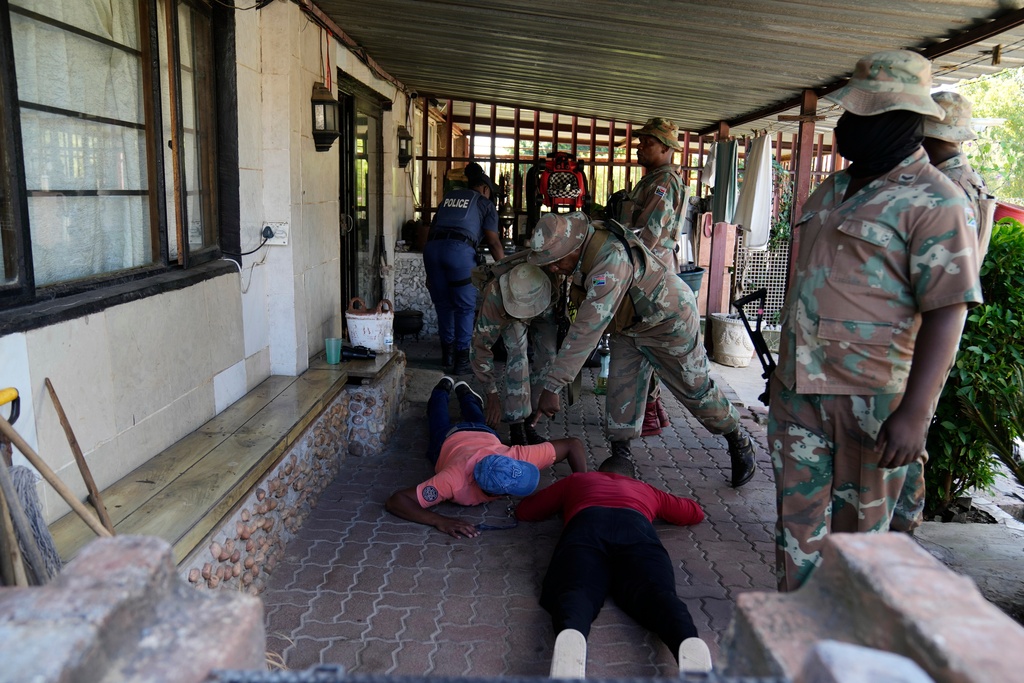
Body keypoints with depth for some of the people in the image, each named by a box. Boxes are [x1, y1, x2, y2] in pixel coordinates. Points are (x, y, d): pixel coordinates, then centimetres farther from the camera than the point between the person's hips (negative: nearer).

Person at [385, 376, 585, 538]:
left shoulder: (517, 458, -48)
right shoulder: (456, 480, -53)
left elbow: (574, 444, -39)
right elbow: (394, 501, -55)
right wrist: (441, 521, -67)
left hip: (484, 435, 1)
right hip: (449, 440, -1)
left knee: (476, 420, 40)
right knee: (441, 424, 37)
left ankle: (463, 392, 64)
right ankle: (444, 388, 61)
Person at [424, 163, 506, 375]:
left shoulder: (449, 197, 29)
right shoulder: (485, 203, 15)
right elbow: (493, 242, 5)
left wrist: (430, 273, 29)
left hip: (432, 247, 5)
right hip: (460, 249, -5)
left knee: (443, 304, 17)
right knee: (465, 307, 6)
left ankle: (447, 354, 27)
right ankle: (461, 360, 8)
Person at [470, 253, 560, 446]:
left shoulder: (559, 283, -42)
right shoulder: (495, 296, -43)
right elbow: (480, 345, -32)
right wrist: (491, 395, -30)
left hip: (546, 311, 2)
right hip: (507, 312, -2)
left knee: (548, 355, -11)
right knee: (518, 351, -24)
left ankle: (527, 421, 3)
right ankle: (516, 424, -17)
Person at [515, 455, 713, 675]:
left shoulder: (575, 480, 42)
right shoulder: (645, 489, 44)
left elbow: (523, 510, 48)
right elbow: (696, 512, 55)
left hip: (585, 528, -1)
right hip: (636, 528, 1)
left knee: (575, 590, -24)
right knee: (656, 591, -21)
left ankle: (570, 637, -59)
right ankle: (688, 641, -55)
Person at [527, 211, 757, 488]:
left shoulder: (611, 261, -42)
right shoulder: (578, 239, -16)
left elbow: (587, 330, -47)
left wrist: (552, 387, -47)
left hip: (669, 320, -7)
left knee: (696, 389, 8)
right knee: (620, 392, 2)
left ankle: (740, 444, 31)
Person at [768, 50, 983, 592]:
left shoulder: (934, 203, -11)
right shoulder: (833, 188, 13)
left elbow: (946, 312, -17)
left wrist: (914, 413, -25)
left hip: (871, 397, -7)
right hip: (799, 387, 7)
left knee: (856, 528, 8)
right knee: (798, 518, 13)